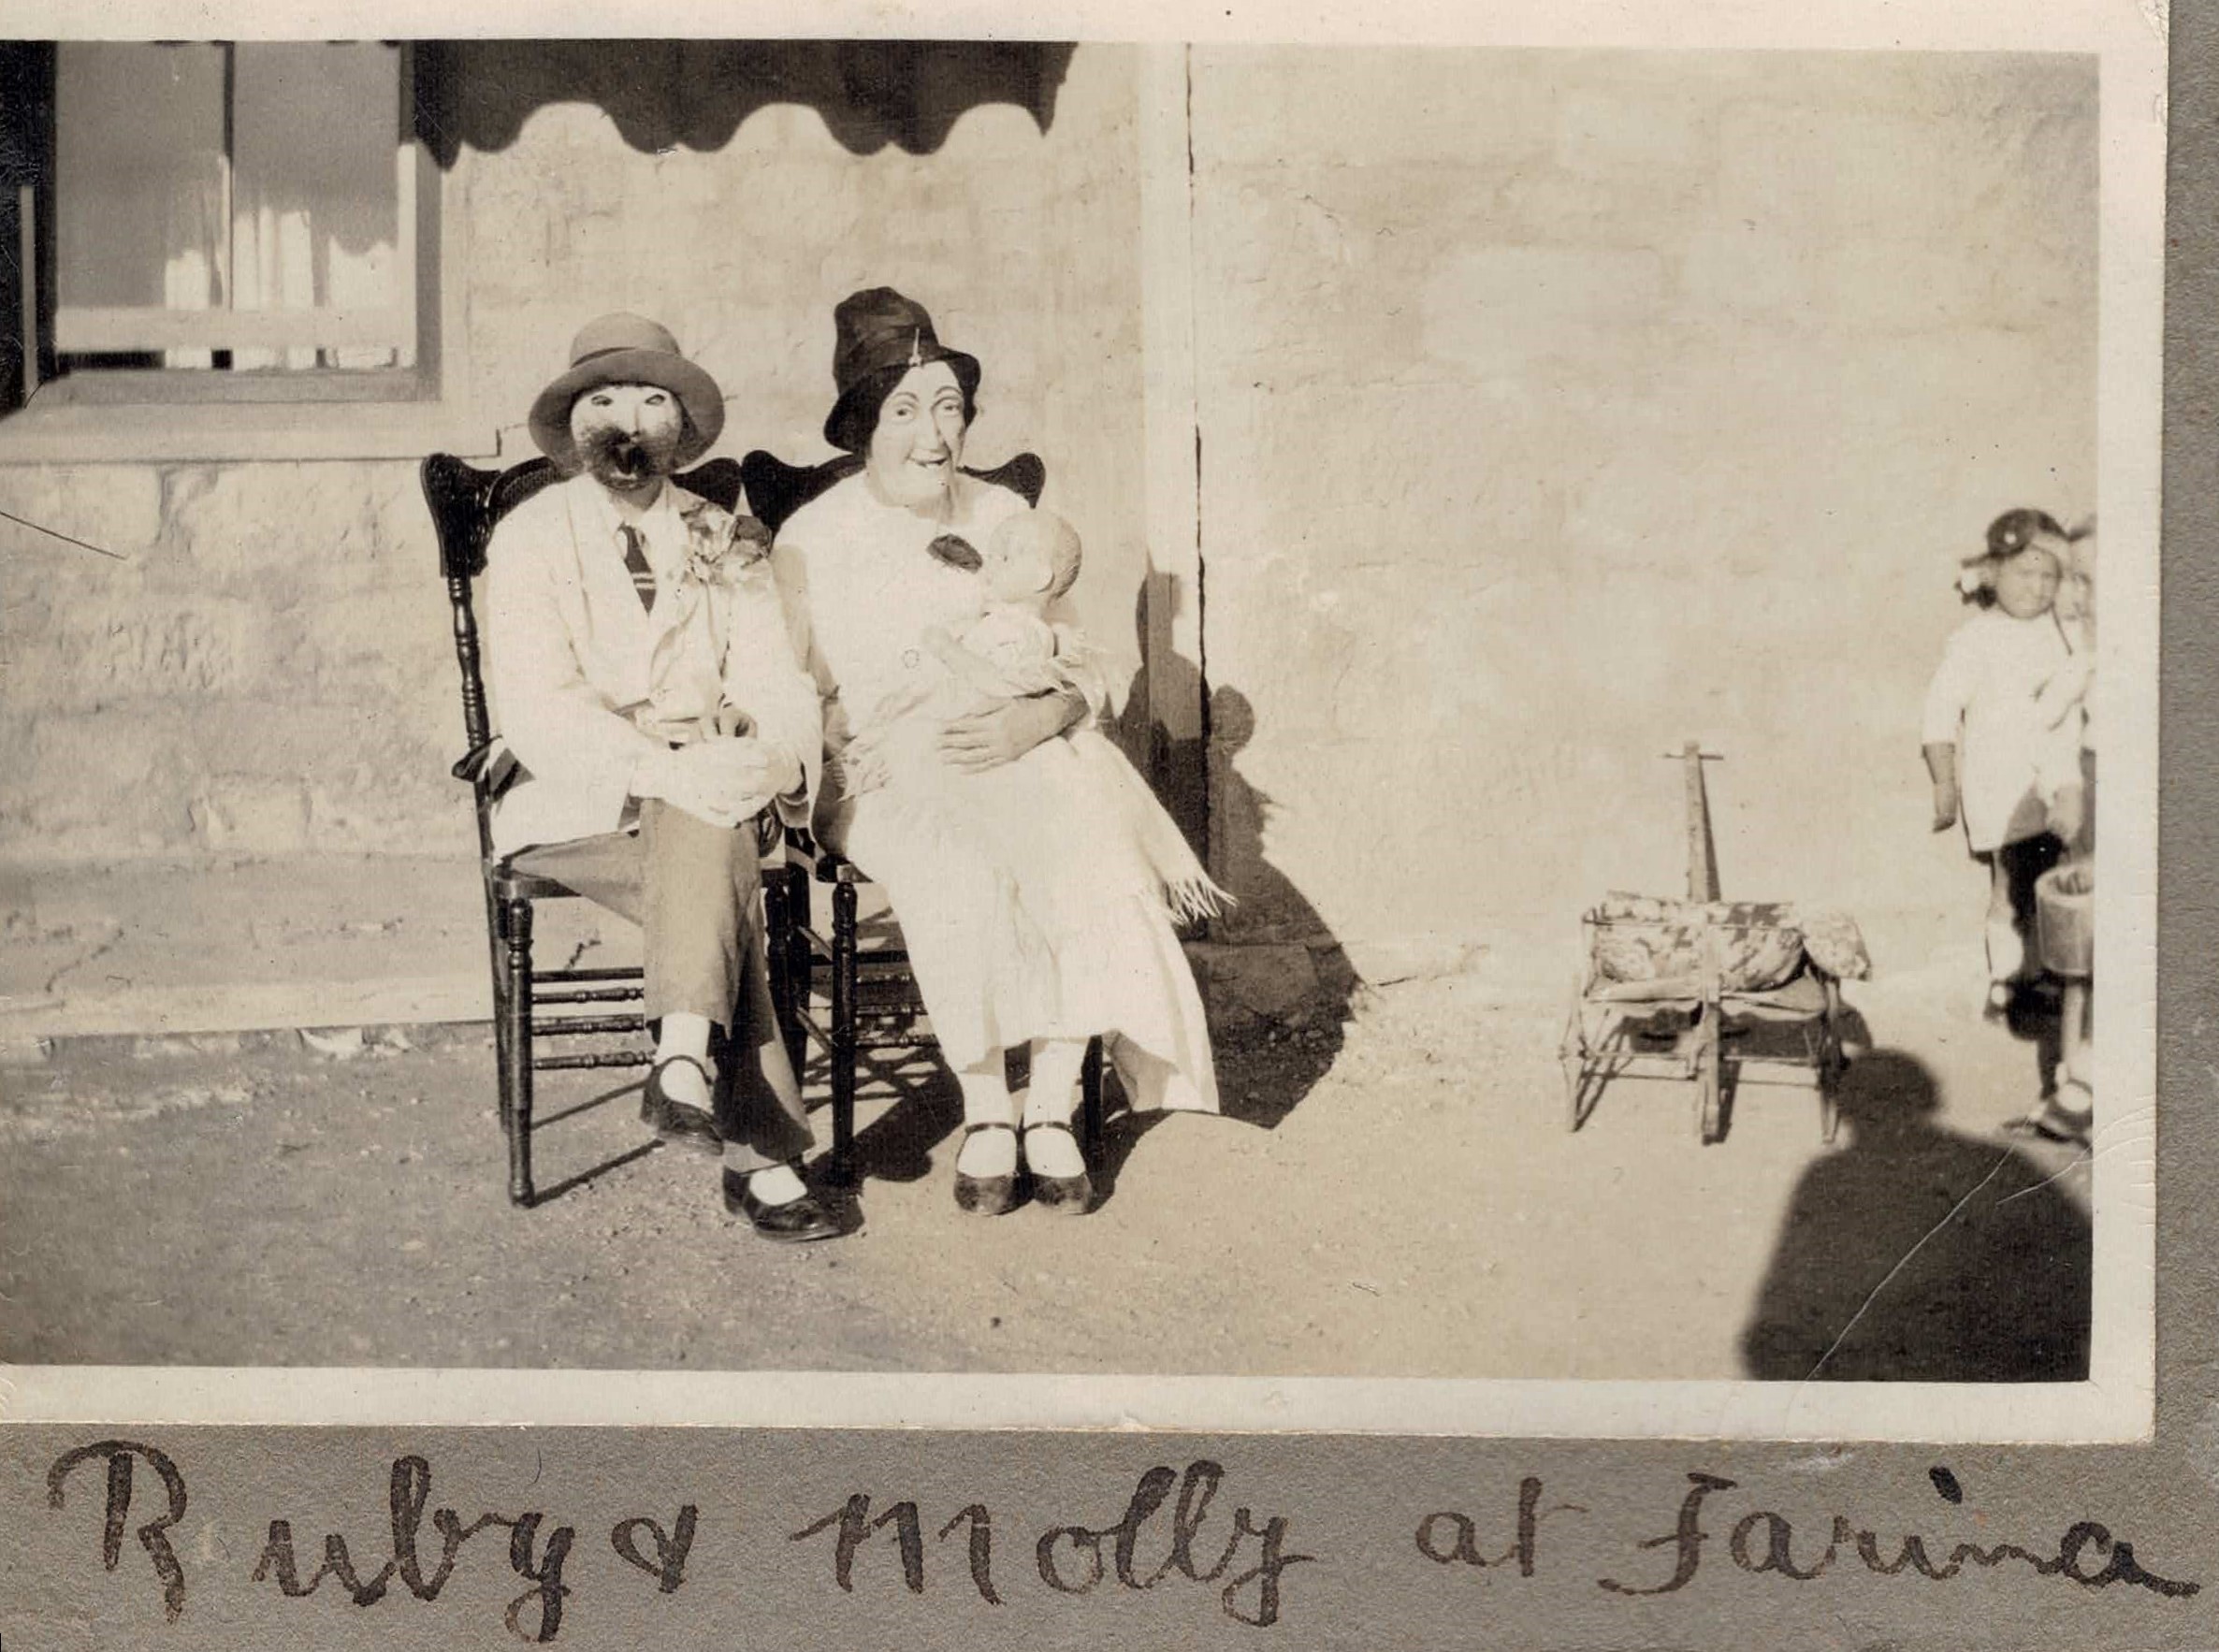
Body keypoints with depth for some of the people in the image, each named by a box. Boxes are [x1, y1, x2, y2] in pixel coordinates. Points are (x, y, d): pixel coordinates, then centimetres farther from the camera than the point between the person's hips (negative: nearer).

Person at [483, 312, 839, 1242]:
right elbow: (537, 711, -12)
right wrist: (666, 770, -28)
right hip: (574, 802, -3)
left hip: (710, 790, 3)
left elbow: (776, 683, 3)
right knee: (718, 862, -32)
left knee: (705, 836, -34)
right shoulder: (530, 539, 2)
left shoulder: (729, 545, 14)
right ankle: (759, 1153, -36)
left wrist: (785, 757, -22)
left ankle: (685, 1062, -42)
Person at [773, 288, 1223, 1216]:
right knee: (956, 869, -36)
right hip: (878, 782, -2)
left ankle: (1051, 1111, -21)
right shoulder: (811, 541, 1)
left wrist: (1040, 718, -15)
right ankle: (986, 1113, -21)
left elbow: (1081, 669, 8)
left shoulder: (1003, 519, 9)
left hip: (1012, 762, 2)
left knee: (1087, 859, -31)